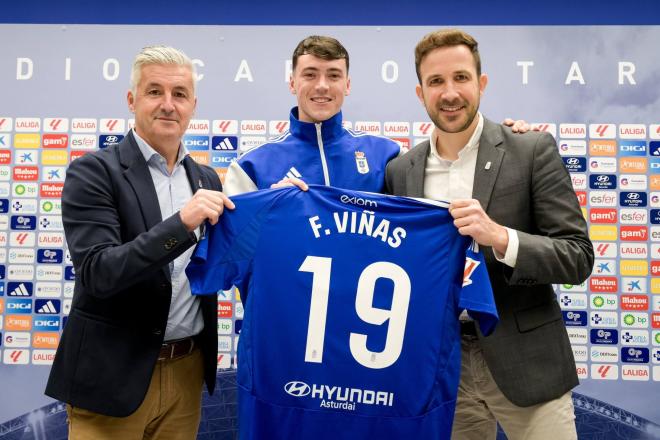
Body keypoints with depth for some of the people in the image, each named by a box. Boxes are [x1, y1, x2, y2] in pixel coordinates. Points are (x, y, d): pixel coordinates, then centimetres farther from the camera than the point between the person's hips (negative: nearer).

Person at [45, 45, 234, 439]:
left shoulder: (206, 179, 7)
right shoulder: (93, 172, -10)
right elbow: (97, 274, -19)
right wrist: (180, 223, -30)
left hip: (187, 369, 5)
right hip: (115, 374, -5)